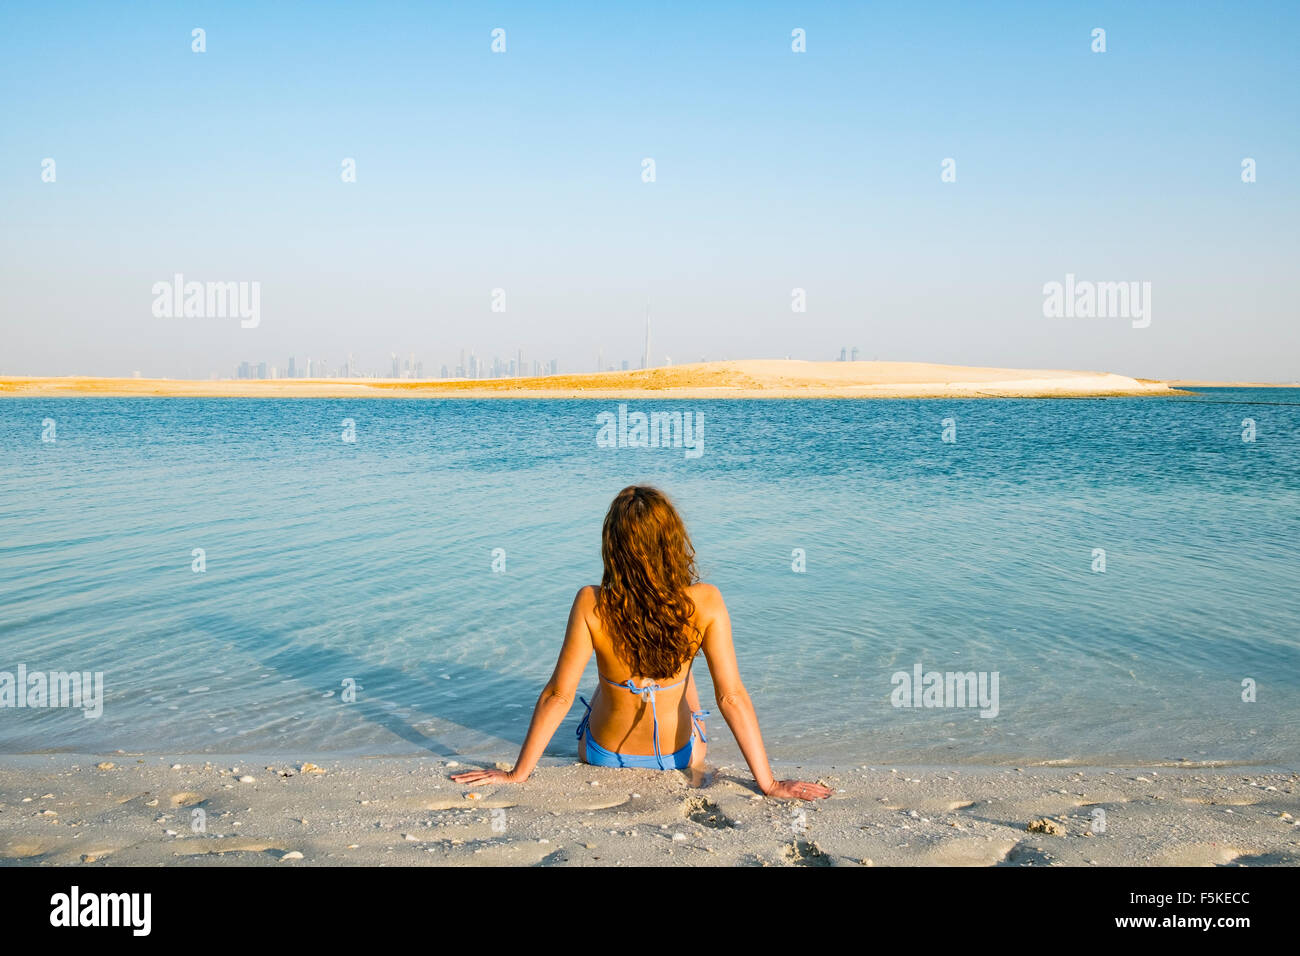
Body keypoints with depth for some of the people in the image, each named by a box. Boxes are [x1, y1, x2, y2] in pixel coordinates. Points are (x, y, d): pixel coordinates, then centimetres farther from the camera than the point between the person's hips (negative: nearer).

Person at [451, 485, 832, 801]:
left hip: (604, 757, 0)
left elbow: (558, 695, -23)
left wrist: (517, 774, -12)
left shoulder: (592, 606, -29)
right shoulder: (704, 603, -27)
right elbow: (732, 697, -25)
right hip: (678, 758, 1)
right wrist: (768, 784, -16)